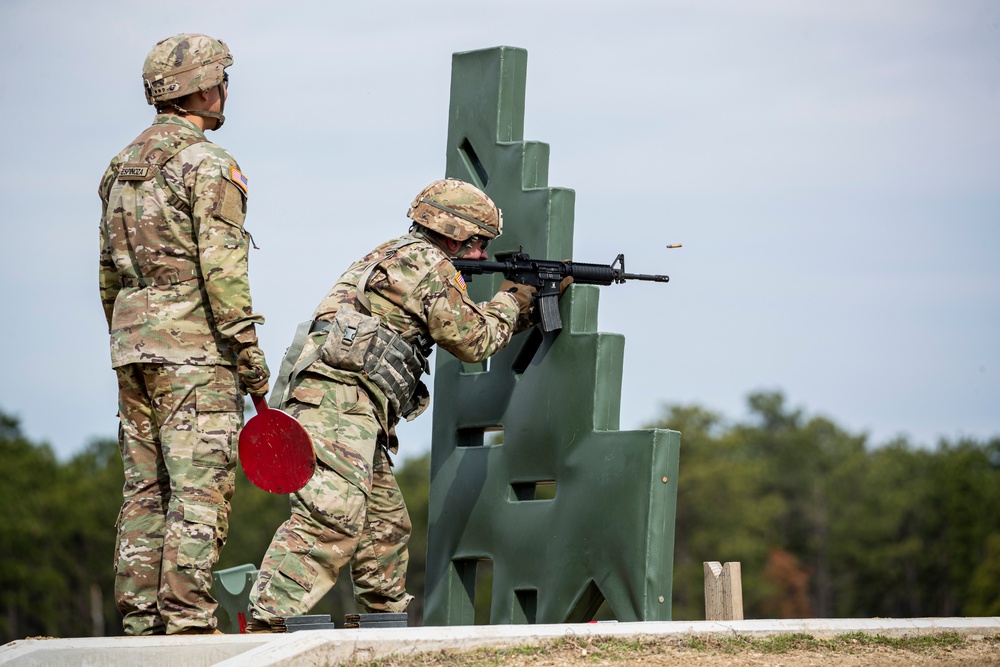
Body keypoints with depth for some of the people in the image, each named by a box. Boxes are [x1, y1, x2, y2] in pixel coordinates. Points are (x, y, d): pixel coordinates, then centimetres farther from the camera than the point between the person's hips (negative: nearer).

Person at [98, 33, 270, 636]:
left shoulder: (123, 164, 15)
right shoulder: (208, 164, -10)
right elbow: (222, 268, -16)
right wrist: (250, 355, -14)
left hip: (133, 343, 8)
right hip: (194, 346, -8)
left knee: (146, 489, 9)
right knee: (201, 489, -8)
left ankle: (141, 621, 9)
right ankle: (188, 621, -14)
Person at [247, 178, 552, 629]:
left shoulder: (395, 257, 29)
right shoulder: (427, 264, -3)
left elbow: (467, 332, 35)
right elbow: (474, 341, 1)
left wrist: (531, 310, 32)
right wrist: (512, 299, 17)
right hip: (338, 401, -11)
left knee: (386, 522, 19)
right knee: (333, 517, -23)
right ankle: (266, 624, -33)